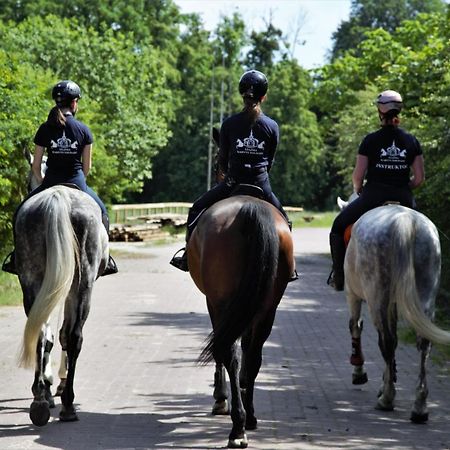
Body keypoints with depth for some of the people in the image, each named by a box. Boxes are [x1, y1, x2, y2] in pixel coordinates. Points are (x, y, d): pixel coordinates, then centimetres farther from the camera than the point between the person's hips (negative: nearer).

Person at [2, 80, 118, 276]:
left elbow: (36, 166, 1)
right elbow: (87, 166, 2)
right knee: (101, 212, 26)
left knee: (21, 214, 20)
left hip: (51, 182, 0)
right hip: (77, 182, 0)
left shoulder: (45, 129, -2)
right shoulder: (83, 129, -1)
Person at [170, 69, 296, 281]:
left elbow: (222, 160, 3)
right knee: (283, 220, 24)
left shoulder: (229, 124, -4)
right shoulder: (272, 126, -1)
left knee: (196, 209, 20)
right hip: (261, 185, 1)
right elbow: (270, 162, 8)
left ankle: (187, 256, 18)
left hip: (232, 184, -1)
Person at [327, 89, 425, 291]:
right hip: (404, 199, 3)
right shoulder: (412, 141, 3)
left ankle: (338, 277, 14)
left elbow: (358, 175, -6)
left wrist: (358, 190, 15)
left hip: (373, 196, -3)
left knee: (338, 227, 18)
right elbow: (419, 178, 2)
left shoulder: (371, 140, -5)